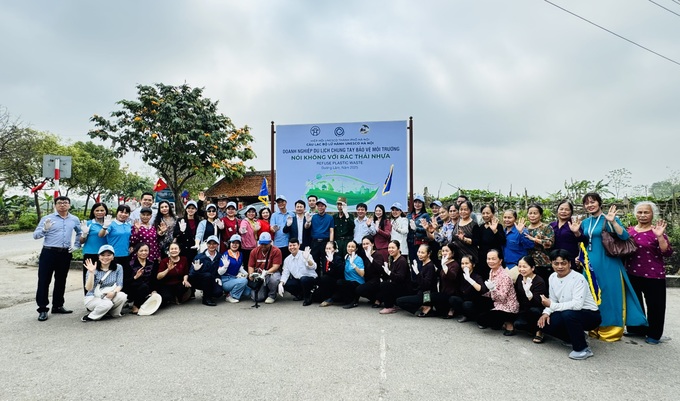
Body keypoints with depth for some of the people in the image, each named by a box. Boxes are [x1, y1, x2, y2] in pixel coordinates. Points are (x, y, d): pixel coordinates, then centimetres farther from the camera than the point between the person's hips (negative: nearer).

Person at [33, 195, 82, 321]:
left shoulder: (74, 220, 8)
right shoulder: (47, 218, -3)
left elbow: (80, 233, 24)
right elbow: (35, 235, -8)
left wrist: (76, 245, 11)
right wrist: (45, 229, -27)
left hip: (65, 254, 3)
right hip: (49, 253, -3)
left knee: (61, 281, 12)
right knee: (44, 281, -1)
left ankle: (58, 306, 23)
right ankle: (42, 309, 6)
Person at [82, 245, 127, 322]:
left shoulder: (118, 268, 1)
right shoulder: (94, 269, -7)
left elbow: (119, 285, -5)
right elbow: (88, 288, -16)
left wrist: (114, 292, -28)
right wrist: (91, 272, -27)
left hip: (110, 296, 3)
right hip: (93, 298, -2)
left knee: (122, 296, -30)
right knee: (107, 303, -36)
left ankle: (113, 313, -3)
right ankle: (90, 317, -7)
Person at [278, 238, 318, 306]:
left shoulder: (304, 255, -13)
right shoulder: (287, 259, 4)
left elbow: (313, 267, -26)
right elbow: (285, 273, 3)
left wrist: (307, 259, -46)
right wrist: (281, 284, -15)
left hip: (310, 279, -5)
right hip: (298, 281, 5)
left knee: (304, 279, -36)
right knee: (285, 284, -18)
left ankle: (308, 298, -7)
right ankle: (300, 294, 10)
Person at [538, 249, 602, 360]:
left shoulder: (578, 279, -23)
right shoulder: (552, 277, 0)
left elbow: (577, 304, -33)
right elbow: (553, 299, 7)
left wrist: (551, 305, -28)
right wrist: (546, 312, -13)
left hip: (590, 315, -7)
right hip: (567, 313, 7)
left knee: (568, 314, -37)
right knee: (545, 324, -13)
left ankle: (583, 349, -14)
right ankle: (577, 338, 12)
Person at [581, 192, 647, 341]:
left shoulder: (609, 219, -5)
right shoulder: (585, 223, 11)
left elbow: (625, 236, -18)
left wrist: (613, 221, -28)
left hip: (607, 264, -5)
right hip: (590, 264, 6)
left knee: (609, 296, -1)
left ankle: (611, 331, 12)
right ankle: (595, 328, 24)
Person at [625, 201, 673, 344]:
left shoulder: (657, 231, -10)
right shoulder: (630, 230, 5)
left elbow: (667, 253, -16)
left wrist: (660, 236, -29)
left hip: (653, 275, -5)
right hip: (632, 274, 5)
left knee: (654, 305, 6)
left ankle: (654, 334, 22)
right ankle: (636, 329, 34)